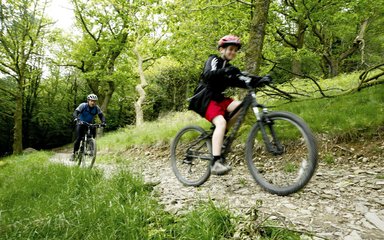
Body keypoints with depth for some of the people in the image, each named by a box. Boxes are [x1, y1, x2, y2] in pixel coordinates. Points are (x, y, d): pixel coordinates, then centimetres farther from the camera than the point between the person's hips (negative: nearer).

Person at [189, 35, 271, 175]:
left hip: (218, 98, 7)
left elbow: (243, 82, 3)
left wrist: (260, 80, -12)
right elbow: (208, 75, -23)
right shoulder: (214, 60, -2)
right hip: (205, 99, -7)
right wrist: (224, 71, -40)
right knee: (221, 122, -30)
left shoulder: (229, 68, 18)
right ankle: (216, 163, -35)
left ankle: (220, 136, -6)